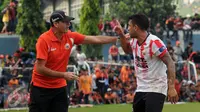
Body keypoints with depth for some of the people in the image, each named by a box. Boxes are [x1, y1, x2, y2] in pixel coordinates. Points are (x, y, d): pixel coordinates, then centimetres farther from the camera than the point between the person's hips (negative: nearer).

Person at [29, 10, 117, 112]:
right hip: (41, 88, -5)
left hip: (60, 87, 5)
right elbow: (40, 68, -20)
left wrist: (118, 38, 1)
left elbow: (96, 39, 5)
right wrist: (63, 75, -22)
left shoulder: (70, 37, -1)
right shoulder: (44, 40, -18)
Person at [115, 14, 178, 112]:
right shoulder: (134, 41, 5)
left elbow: (170, 63, -21)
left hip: (156, 89, -9)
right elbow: (127, 50, 30)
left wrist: (171, 87, -30)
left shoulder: (154, 42, -20)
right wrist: (121, 35, 11)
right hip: (140, 89, 9)